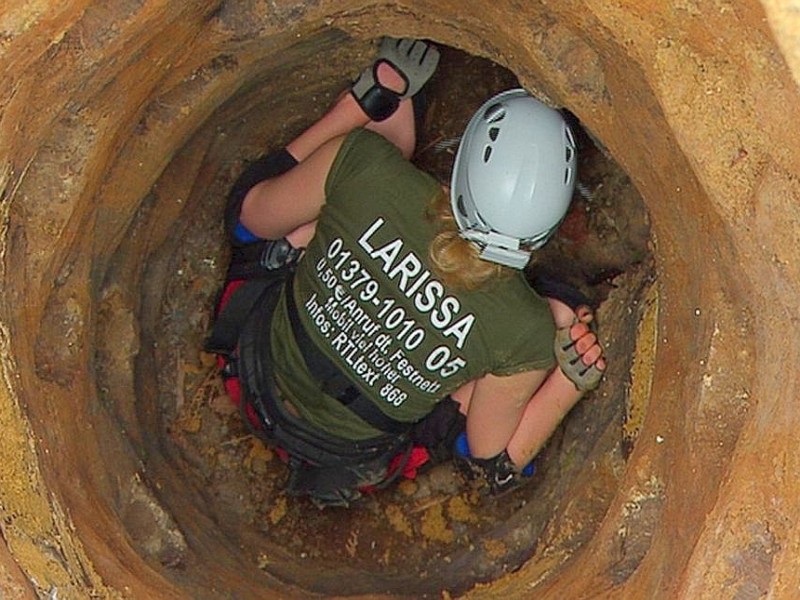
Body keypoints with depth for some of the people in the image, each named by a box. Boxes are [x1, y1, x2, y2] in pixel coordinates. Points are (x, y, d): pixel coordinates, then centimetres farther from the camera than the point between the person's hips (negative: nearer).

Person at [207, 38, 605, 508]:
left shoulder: (364, 162, -31)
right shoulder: (527, 335, -31)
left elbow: (249, 214, -6)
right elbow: (493, 468, -14)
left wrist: (361, 103, 0)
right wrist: (573, 381, -14)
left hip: (256, 381, 2)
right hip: (351, 459, -2)